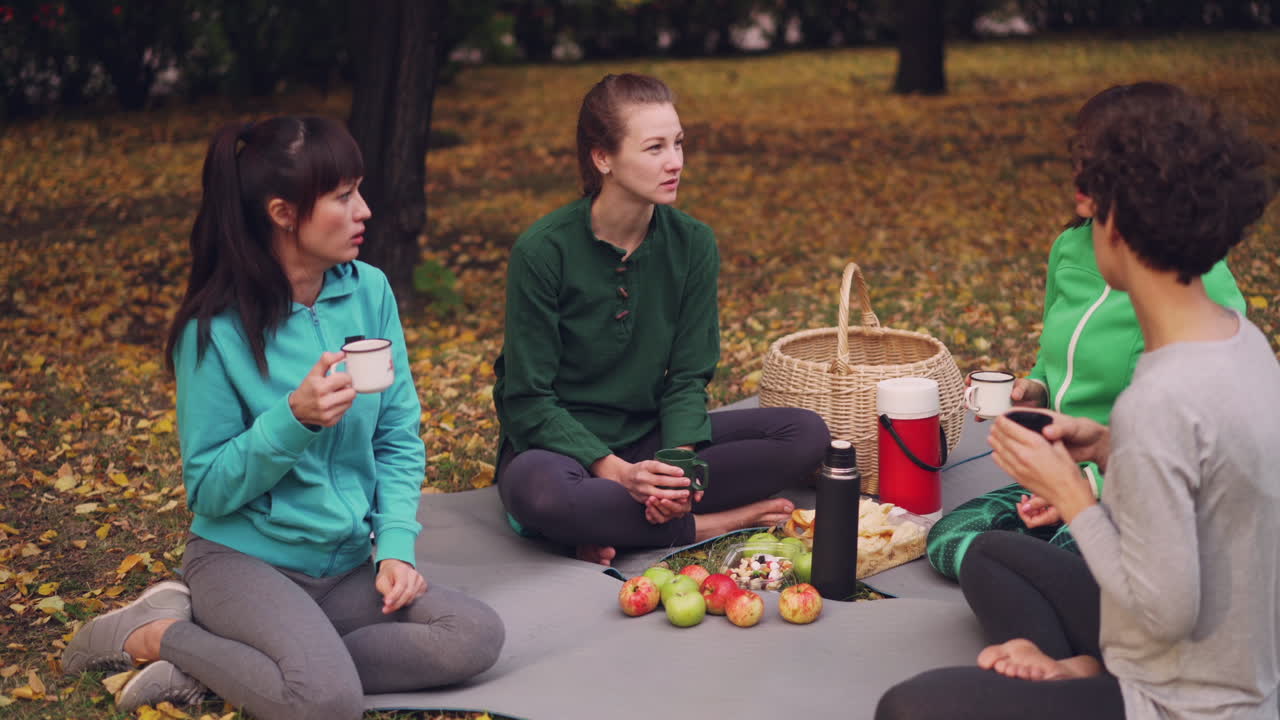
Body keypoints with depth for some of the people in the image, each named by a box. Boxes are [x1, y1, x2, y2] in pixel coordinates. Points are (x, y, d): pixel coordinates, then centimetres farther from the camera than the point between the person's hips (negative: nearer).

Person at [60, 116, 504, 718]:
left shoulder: (370, 292, 1)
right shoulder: (215, 329, -12)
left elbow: (398, 438, 5)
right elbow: (209, 489, -9)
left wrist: (395, 545, -9)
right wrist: (294, 418, -24)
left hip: (347, 565, 6)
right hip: (245, 558, -6)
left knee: (477, 635, -19)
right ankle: (156, 635, -4)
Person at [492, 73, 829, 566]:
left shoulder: (692, 243, -3)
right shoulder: (542, 251, -16)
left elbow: (687, 377, -1)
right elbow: (529, 399, -14)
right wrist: (615, 471, -26)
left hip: (650, 436, 5)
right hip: (560, 445, -4)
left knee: (806, 434, -14)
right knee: (537, 491, -40)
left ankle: (617, 525, -20)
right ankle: (709, 526, -18)